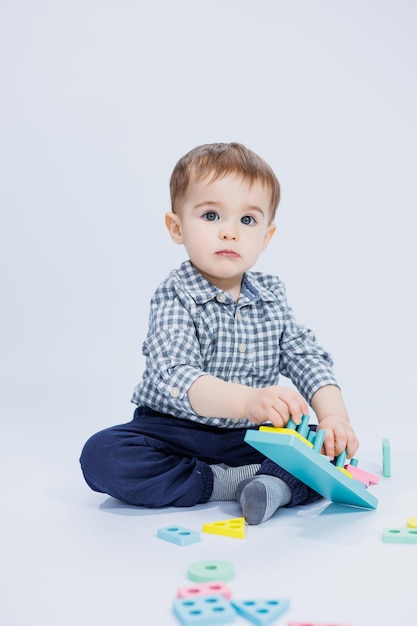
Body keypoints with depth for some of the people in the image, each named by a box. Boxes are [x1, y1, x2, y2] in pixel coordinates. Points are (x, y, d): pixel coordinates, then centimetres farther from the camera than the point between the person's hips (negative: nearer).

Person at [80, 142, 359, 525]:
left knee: (332, 446, -13)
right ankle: (230, 484, -26)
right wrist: (247, 400, -47)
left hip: (250, 438, 3)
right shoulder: (175, 298, -14)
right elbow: (174, 378, -29)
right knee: (102, 456, -29)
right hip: (176, 433, -3)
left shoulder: (271, 295, 3)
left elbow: (308, 359, 1)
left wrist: (334, 416, -20)